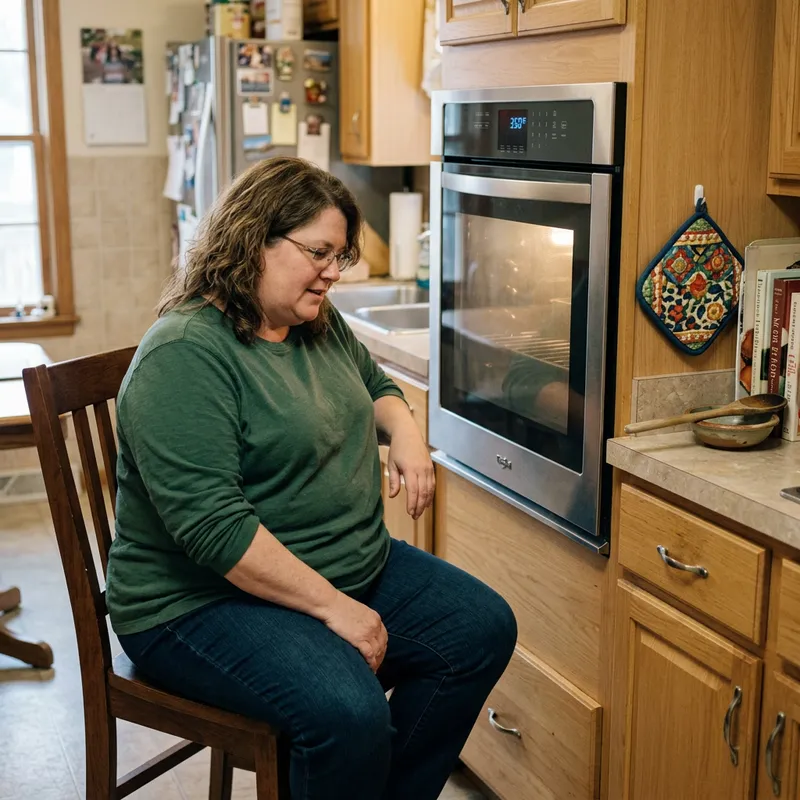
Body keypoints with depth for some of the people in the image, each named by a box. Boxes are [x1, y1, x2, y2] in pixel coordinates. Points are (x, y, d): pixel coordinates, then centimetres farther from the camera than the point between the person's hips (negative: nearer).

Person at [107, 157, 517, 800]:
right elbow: (213, 528, -26)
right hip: (207, 600, -9)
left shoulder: (320, 325, 8)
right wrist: (332, 606, -23)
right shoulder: (183, 355, -20)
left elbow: (376, 385, 28)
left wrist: (405, 433, 3)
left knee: (484, 628, -2)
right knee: (348, 713, -32)